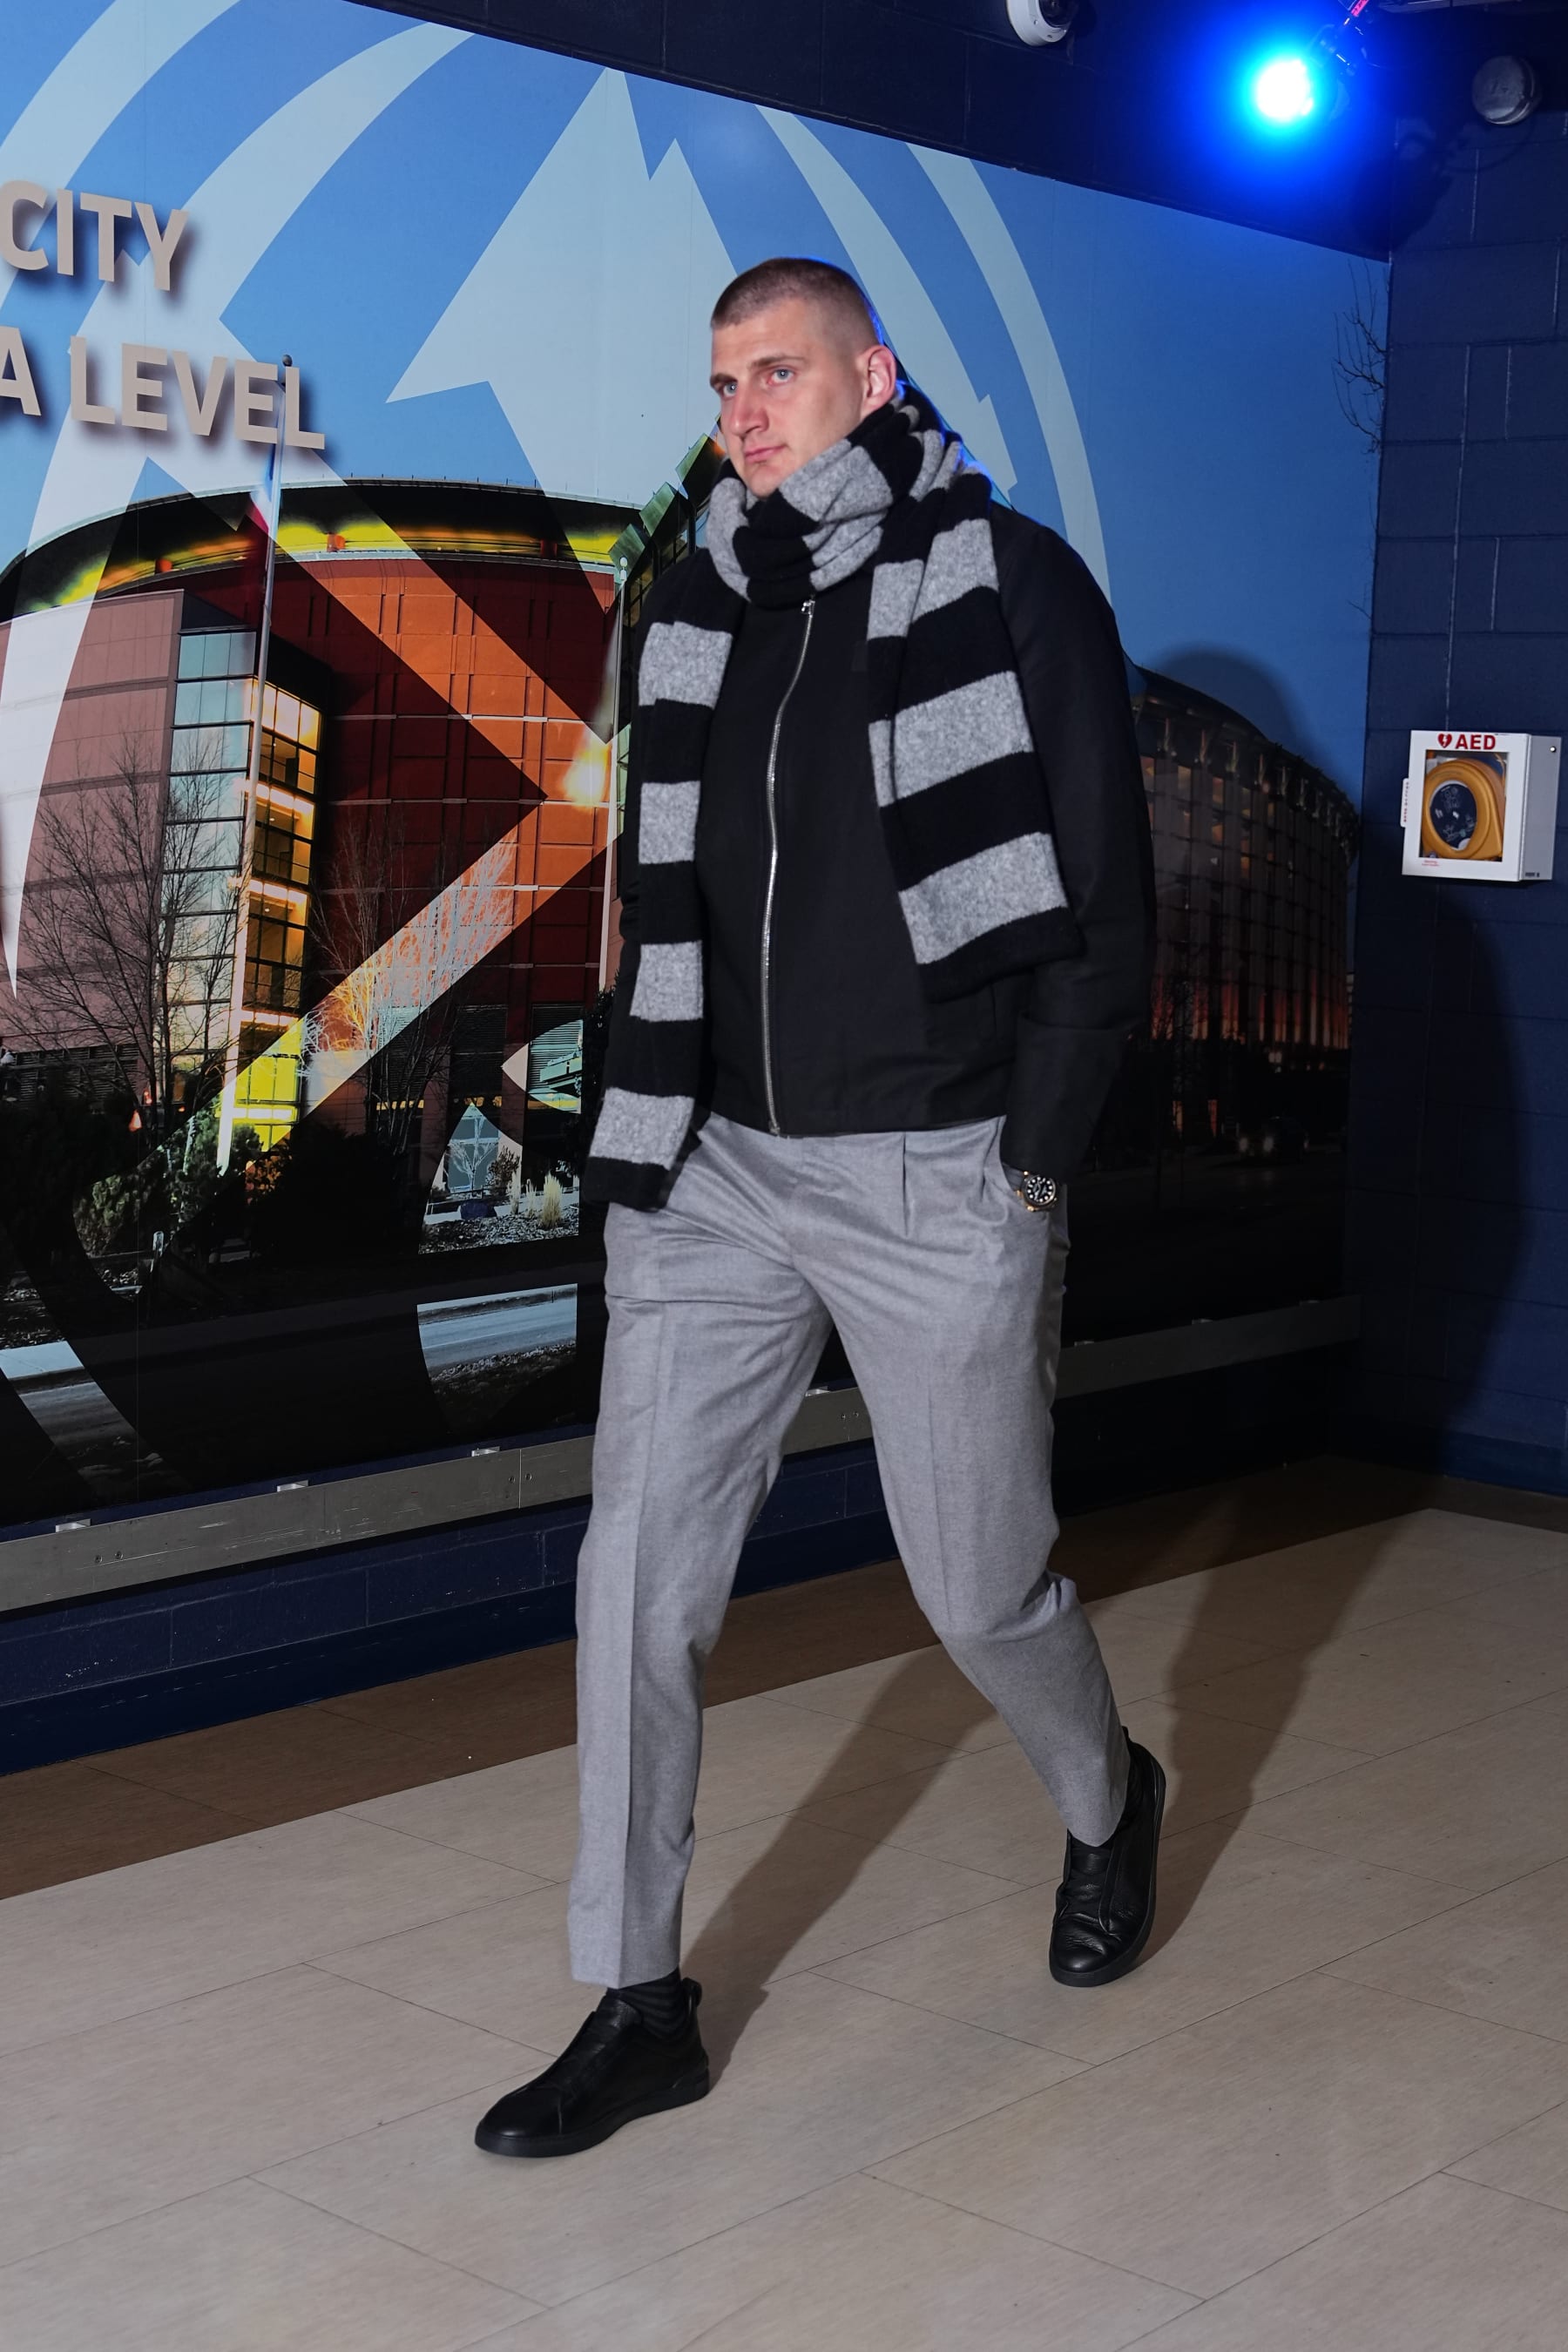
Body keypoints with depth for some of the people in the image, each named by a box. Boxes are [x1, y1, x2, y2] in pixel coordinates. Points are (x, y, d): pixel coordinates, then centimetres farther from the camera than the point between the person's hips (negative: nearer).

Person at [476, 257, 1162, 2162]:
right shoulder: (700, 611, 11)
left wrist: (1033, 1162, -9)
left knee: (982, 1588, 7)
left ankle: (1109, 1808, 40)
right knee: (636, 1580, -2)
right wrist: (643, 1137, 8)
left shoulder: (1014, 583, -4)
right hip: (718, 1176, 5)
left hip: (937, 1180, -4)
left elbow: (1106, 900, -6)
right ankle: (636, 2007, 10)